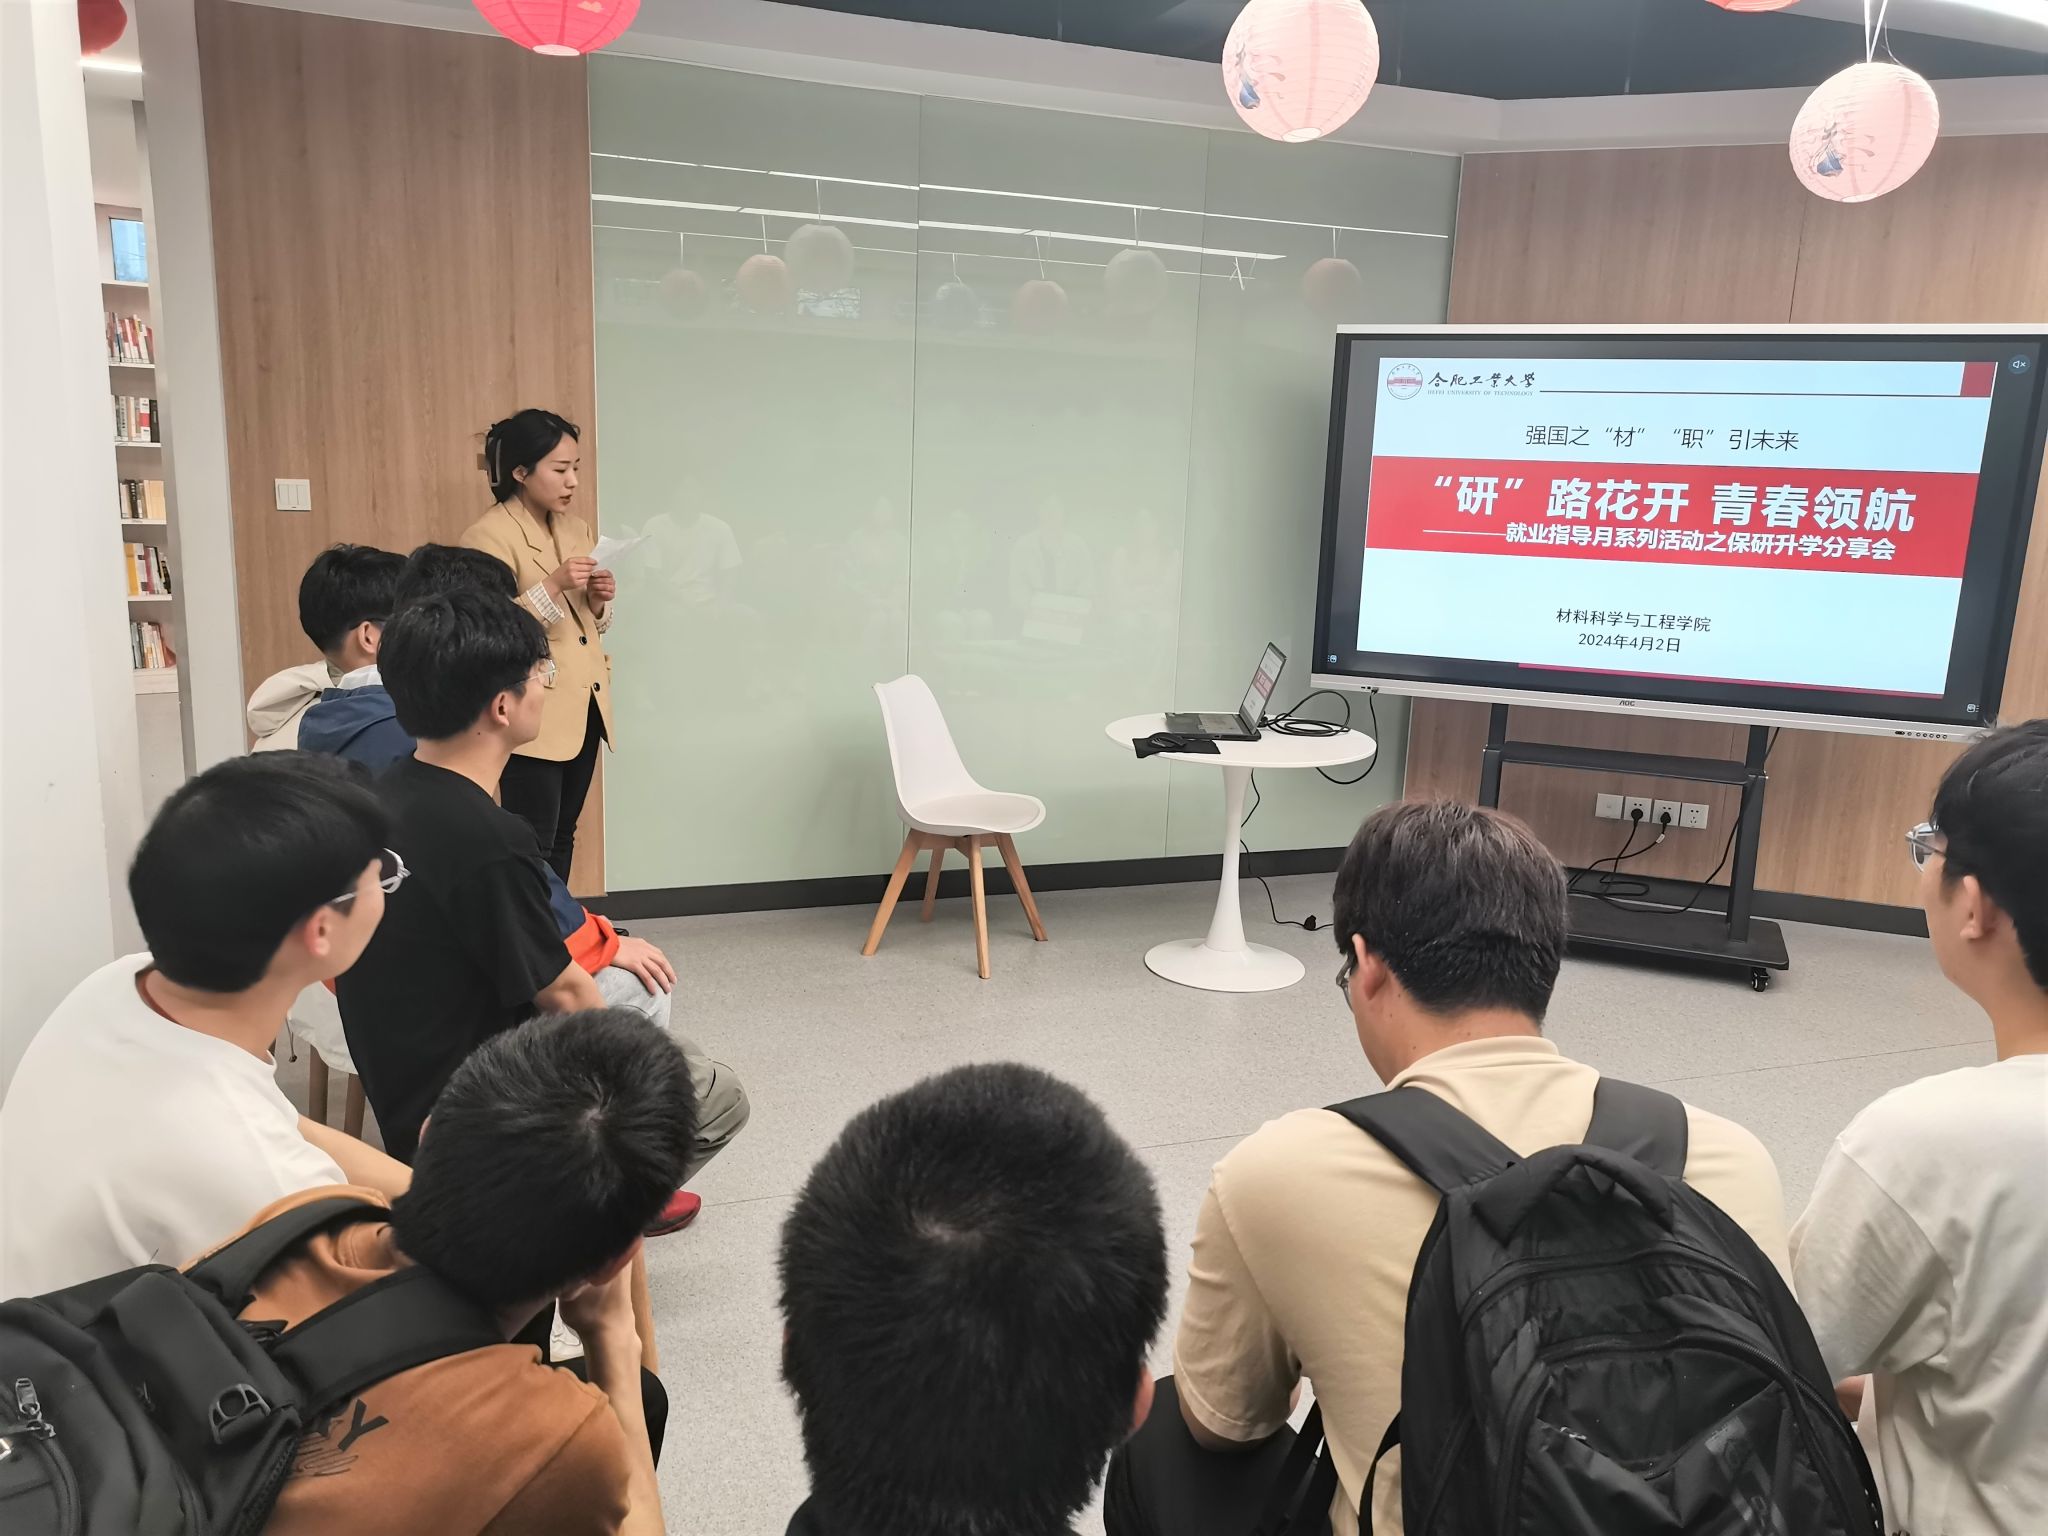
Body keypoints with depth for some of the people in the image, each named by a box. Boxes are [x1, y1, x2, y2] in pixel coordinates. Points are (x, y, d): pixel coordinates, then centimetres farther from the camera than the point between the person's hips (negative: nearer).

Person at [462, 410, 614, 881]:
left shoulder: (576, 528, 11)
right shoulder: (487, 536, -12)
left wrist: (599, 600, -3)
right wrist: (553, 586, -25)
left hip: (585, 707, 7)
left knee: (562, 839, 15)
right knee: (531, 848, -4)